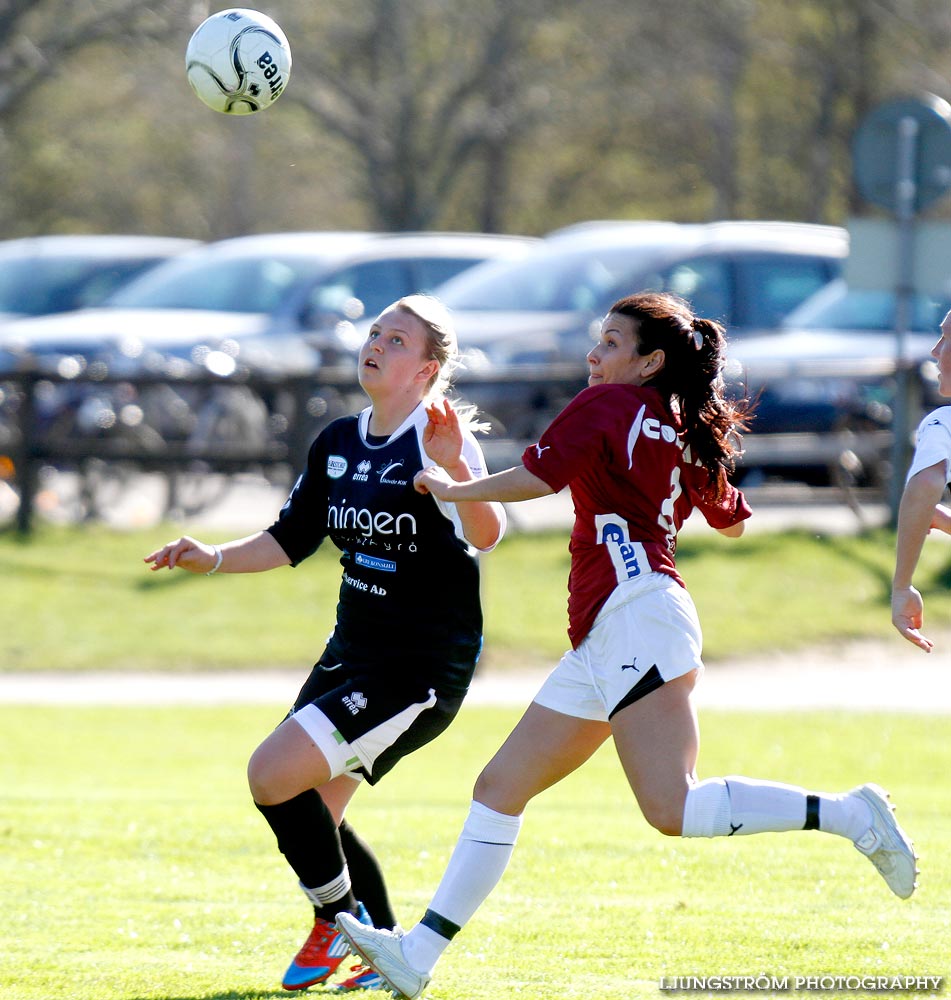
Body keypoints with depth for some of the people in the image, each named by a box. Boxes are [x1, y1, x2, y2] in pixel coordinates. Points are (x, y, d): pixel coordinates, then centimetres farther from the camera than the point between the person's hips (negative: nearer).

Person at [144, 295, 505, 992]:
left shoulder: (437, 442, -15)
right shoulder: (338, 443, 8)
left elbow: (486, 535, -31)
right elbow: (289, 541, 17)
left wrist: (458, 469, -48)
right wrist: (214, 558, 2)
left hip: (425, 667, -9)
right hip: (354, 649, 9)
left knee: (274, 774, -17)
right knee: (309, 814, 9)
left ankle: (340, 923, 3)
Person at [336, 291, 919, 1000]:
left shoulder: (609, 404, -3)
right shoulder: (685, 433, 20)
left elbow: (534, 478, -9)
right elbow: (733, 520, 33)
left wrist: (451, 488, 6)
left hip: (636, 610, -10)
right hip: (606, 641, 10)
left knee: (673, 809, -20)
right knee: (500, 789, 8)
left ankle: (851, 815, -16)